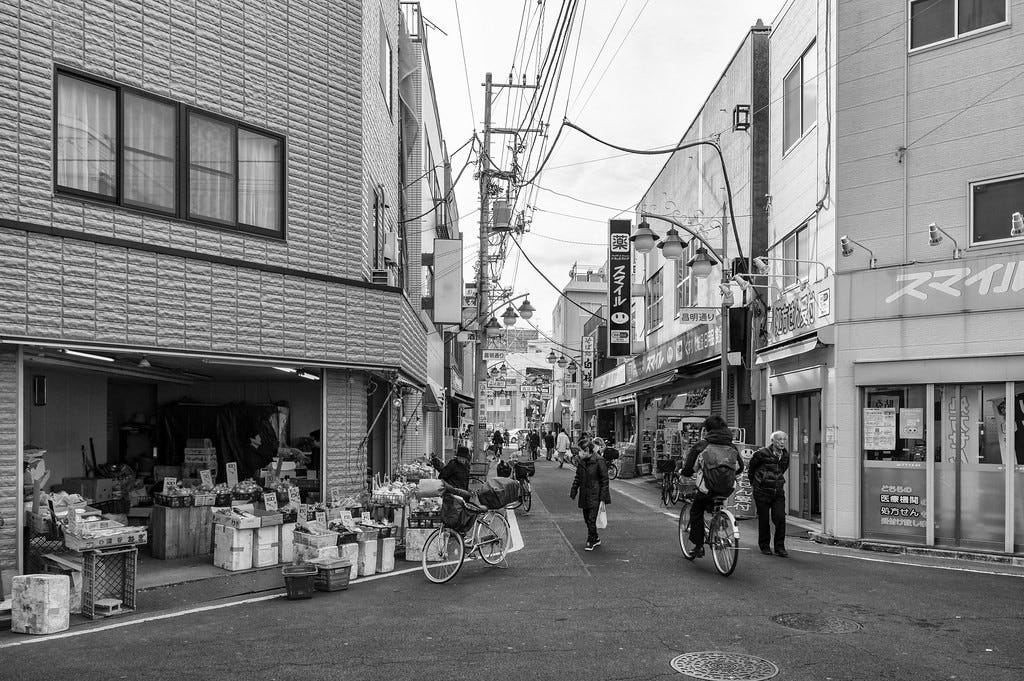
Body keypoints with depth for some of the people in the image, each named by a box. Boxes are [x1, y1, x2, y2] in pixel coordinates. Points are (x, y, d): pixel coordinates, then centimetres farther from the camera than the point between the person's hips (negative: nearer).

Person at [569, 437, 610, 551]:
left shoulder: (599, 462, -14)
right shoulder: (582, 462, 6)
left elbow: (605, 480, -11)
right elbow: (577, 478, 15)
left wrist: (603, 499, -13)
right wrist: (573, 493, 10)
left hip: (595, 496, -7)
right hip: (584, 496, 7)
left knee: (591, 520, -7)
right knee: (587, 519, 13)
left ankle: (591, 541, 8)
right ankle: (596, 539, 29)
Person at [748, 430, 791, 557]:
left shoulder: (786, 454, 3)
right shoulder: (762, 453, -13)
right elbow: (752, 466, 4)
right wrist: (753, 482, 14)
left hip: (778, 491, 4)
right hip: (762, 491, -3)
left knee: (780, 518, -7)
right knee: (764, 519, 4)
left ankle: (780, 547, 2)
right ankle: (764, 546, 19)